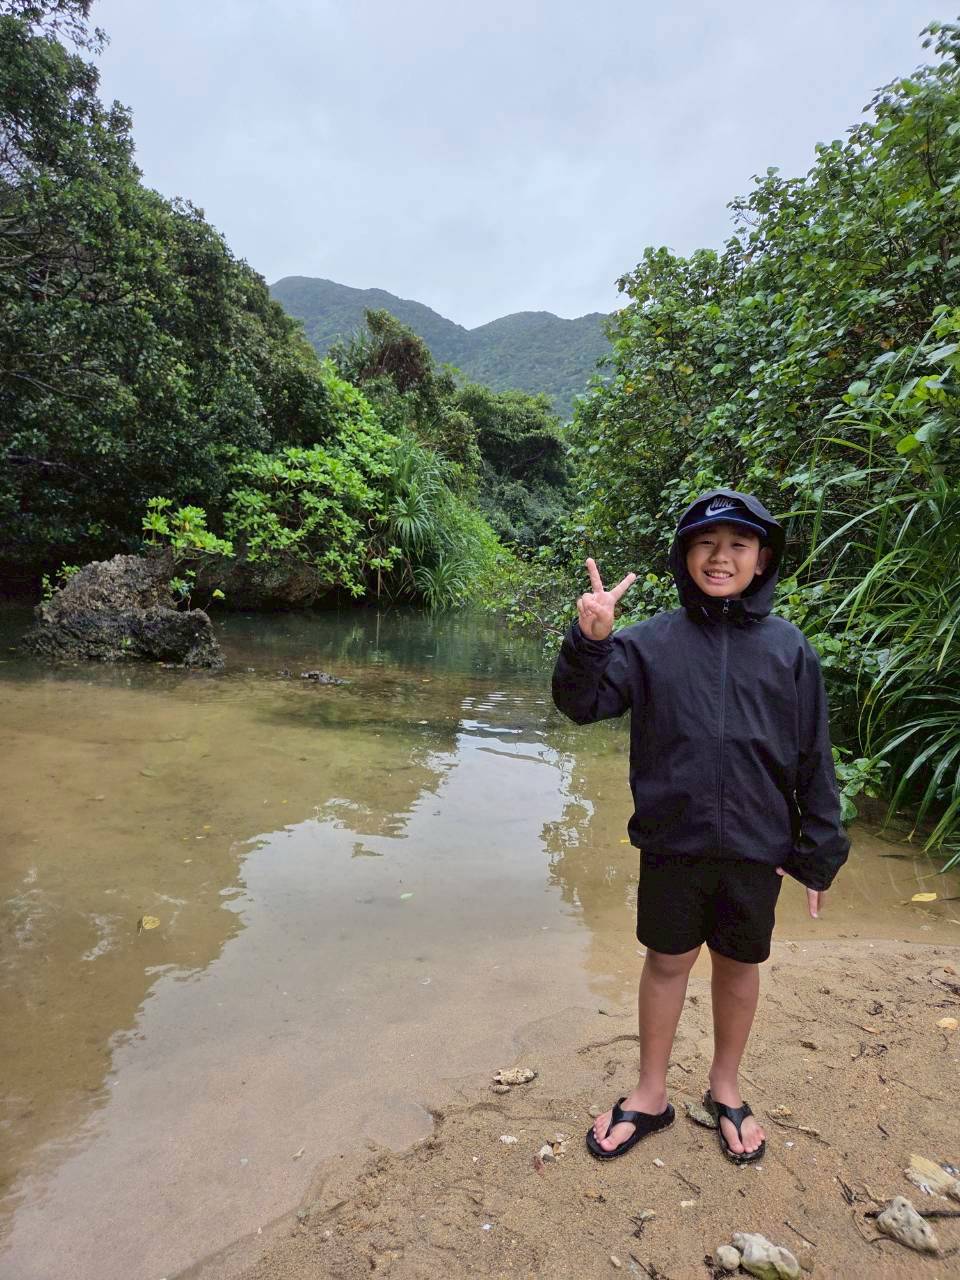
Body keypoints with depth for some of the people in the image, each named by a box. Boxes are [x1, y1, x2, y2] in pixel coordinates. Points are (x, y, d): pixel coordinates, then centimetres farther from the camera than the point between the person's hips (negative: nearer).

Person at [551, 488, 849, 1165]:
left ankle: (726, 1089, 43)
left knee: (740, 966, 18)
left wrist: (819, 851, 2)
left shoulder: (789, 647, -3)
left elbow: (814, 759, 1)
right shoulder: (653, 640, -6)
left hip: (756, 848, 1)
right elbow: (581, 703, -13)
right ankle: (651, 1095, 37)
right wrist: (590, 641, -31)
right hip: (672, 843, -1)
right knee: (667, 962, 15)